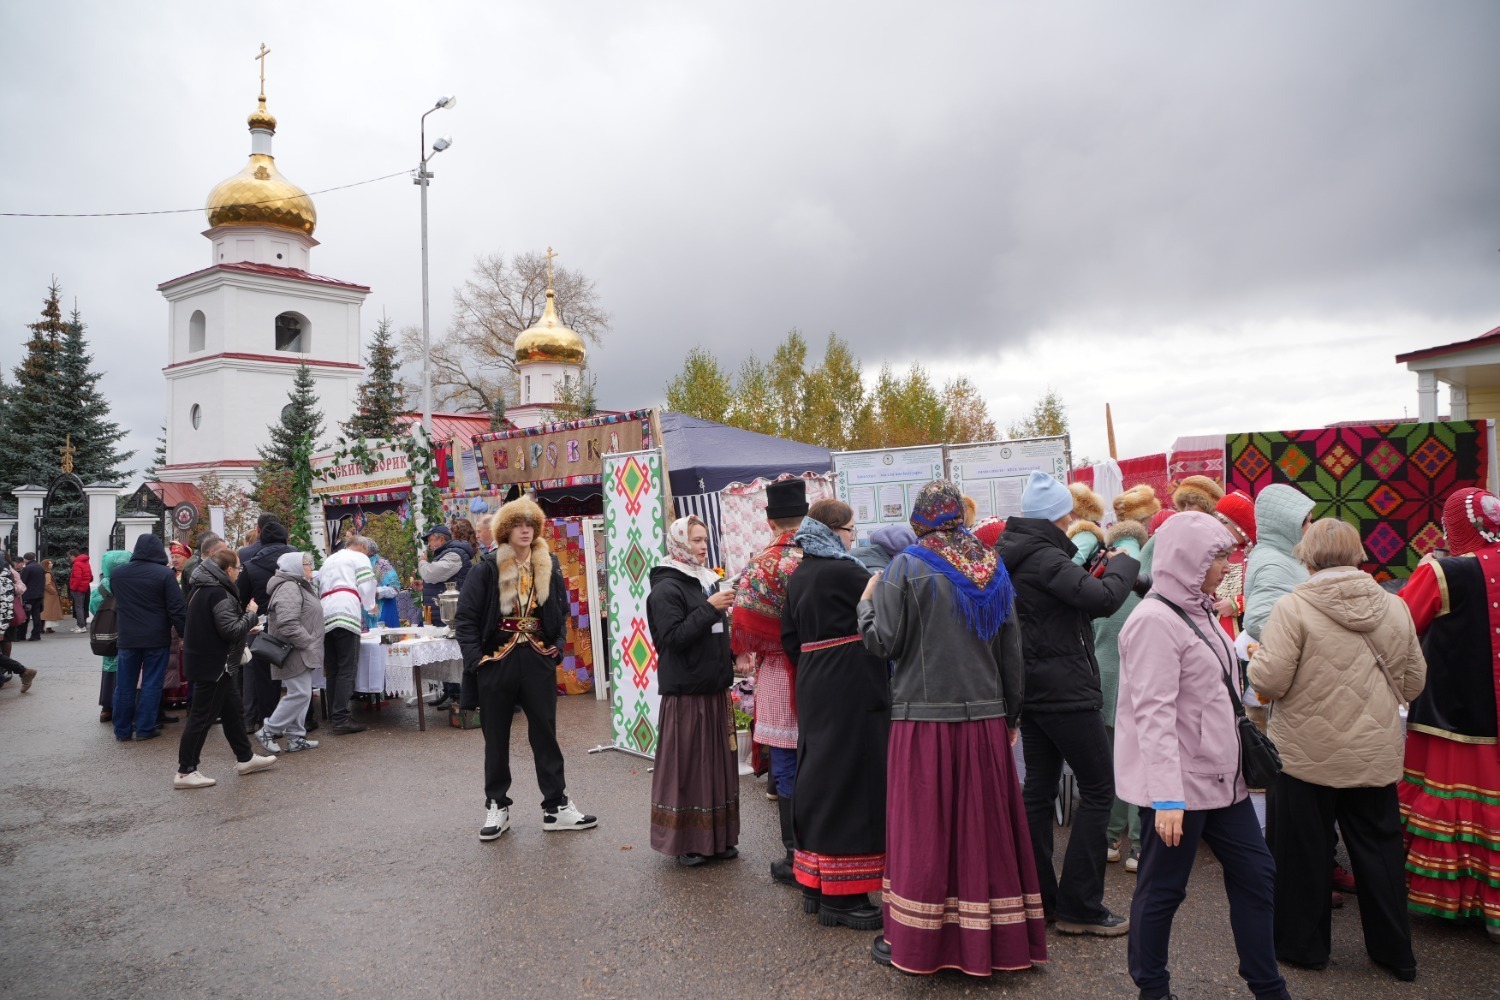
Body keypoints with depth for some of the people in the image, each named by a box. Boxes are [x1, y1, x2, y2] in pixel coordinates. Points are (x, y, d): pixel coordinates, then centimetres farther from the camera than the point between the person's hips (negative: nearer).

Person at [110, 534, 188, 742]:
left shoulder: (117, 573, 5)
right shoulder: (164, 574, -11)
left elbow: (117, 605, 20)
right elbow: (177, 609, -12)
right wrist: (184, 635, -6)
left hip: (127, 638, 4)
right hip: (156, 638, -4)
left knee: (124, 685, 11)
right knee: (151, 684, 3)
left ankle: (122, 730, 17)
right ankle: (145, 729, 6)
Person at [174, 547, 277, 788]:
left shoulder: (203, 588, 11)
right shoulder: (219, 593, -22)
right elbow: (232, 630, -24)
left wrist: (245, 627, 14)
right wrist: (250, 614, -9)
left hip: (205, 660, 11)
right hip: (213, 664, -11)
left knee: (231, 709, 17)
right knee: (202, 716, -2)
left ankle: (245, 758, 27)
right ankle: (185, 772, 6)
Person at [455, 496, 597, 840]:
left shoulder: (549, 567, 3)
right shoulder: (487, 570, -8)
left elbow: (562, 611, 15)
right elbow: (465, 617, -5)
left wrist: (557, 644, 4)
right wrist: (475, 657, -11)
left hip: (538, 661, 2)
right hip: (496, 663, -2)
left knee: (545, 734, 7)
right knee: (496, 738, 10)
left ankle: (556, 806, 16)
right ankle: (497, 807, 23)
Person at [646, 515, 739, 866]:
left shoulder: (706, 581, 14)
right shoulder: (667, 589, -10)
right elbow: (672, 637, -19)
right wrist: (709, 609, -21)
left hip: (713, 687, 8)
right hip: (685, 691, -8)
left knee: (717, 760, 11)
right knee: (686, 764, 0)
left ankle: (717, 837, 23)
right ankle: (686, 841, 12)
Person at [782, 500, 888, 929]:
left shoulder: (797, 577, 10)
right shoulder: (843, 571, -14)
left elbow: (789, 636, 12)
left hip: (814, 687, 9)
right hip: (852, 687, -9)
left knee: (818, 774, 14)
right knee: (851, 780, -2)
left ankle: (815, 884, 25)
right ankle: (841, 896, 3)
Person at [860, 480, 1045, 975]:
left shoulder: (907, 568, -7)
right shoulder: (993, 568, 7)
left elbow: (883, 642, -10)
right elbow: (1012, 653, 10)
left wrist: (866, 601, 9)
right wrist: (1010, 717, 19)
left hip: (925, 719, -4)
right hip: (986, 720, 4)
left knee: (923, 830, 5)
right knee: (983, 826, 12)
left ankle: (912, 939, 14)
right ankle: (994, 937, 22)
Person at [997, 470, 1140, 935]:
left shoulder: (1011, 555, 10)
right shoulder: (1045, 557, -19)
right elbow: (1103, 598, -28)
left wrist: (1085, 560, 8)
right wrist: (1123, 562, -10)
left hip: (1031, 686, 9)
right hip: (1066, 690, -9)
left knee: (1039, 788, 14)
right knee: (1098, 790, 1)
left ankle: (1038, 896, 22)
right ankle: (1079, 906, 4)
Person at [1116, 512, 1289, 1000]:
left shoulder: (1198, 611, 11)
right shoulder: (1155, 621, -19)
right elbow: (1154, 715, -25)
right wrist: (1166, 796, -28)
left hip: (1220, 775, 10)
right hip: (1178, 783, -10)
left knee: (1256, 873, 16)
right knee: (1163, 888, 5)